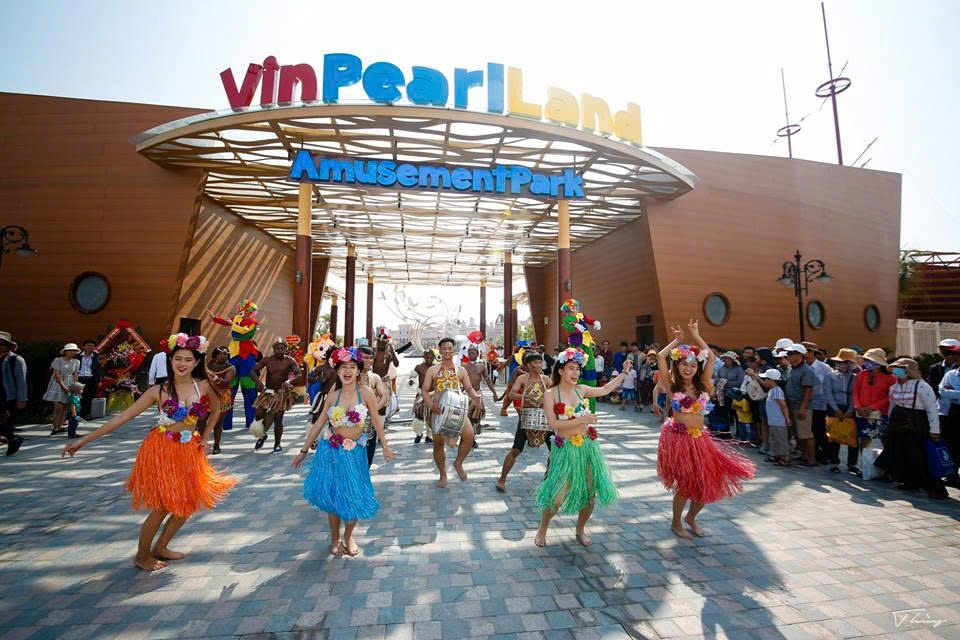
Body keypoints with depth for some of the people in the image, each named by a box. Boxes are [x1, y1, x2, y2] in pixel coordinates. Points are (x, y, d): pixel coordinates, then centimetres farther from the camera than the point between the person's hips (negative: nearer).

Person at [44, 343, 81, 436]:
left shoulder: (76, 362, 7)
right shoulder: (58, 360, -7)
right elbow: (57, 374, -10)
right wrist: (63, 387, -14)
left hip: (70, 385, 4)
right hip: (58, 384, -4)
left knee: (65, 407, 4)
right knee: (58, 407, -11)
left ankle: (60, 426, 11)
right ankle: (55, 428, -3)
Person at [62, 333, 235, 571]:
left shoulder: (203, 386, -6)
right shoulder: (158, 391, -12)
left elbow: (216, 409, 12)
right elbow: (122, 418, -9)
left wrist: (204, 439, 7)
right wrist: (84, 440, -13)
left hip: (189, 453, 4)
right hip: (161, 452, -4)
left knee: (187, 505, 10)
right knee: (161, 508, 2)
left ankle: (161, 547, 33)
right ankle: (142, 555, 26)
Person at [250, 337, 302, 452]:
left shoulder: (290, 361, -10)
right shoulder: (267, 360, -5)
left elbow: (298, 374, -20)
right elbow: (253, 371, -9)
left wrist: (289, 381, -40)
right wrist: (258, 381, -29)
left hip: (282, 393, -2)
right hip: (267, 392, 2)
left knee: (278, 419, -2)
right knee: (259, 415, -3)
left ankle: (277, 444, 18)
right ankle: (262, 435, 29)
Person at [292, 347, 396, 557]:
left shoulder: (366, 392, -11)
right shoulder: (332, 395, -3)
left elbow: (376, 421, -2)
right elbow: (319, 423, 4)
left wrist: (384, 447, 3)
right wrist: (304, 450, 7)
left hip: (354, 452, -1)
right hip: (330, 451, 1)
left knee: (353, 498, 7)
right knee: (332, 497, 9)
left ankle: (348, 537, 33)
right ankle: (335, 539, 32)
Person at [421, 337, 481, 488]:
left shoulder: (461, 370, 10)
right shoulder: (432, 370, 6)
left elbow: (469, 388, 11)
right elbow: (424, 390, 3)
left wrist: (475, 395, -12)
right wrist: (430, 404, -15)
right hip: (439, 410, 0)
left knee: (469, 435, -21)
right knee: (438, 442, 4)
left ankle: (458, 463, 5)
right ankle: (443, 475, 24)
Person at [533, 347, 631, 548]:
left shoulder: (581, 389, 2)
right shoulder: (550, 394, -11)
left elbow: (605, 389, 18)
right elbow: (553, 424, -18)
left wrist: (624, 373, 16)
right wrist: (581, 420, -22)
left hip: (587, 445, 5)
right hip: (565, 448, -5)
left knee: (590, 491, 11)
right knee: (558, 493, -2)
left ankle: (580, 528, 36)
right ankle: (543, 529, 24)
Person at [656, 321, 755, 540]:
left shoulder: (702, 384, 3)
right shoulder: (672, 384, -5)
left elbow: (711, 357, -2)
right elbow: (661, 356, -12)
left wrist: (696, 335, 1)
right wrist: (677, 340, 0)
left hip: (699, 438, 4)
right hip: (677, 438, -4)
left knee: (708, 482, 7)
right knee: (685, 484, 2)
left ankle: (691, 517, 34)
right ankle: (676, 524, 27)